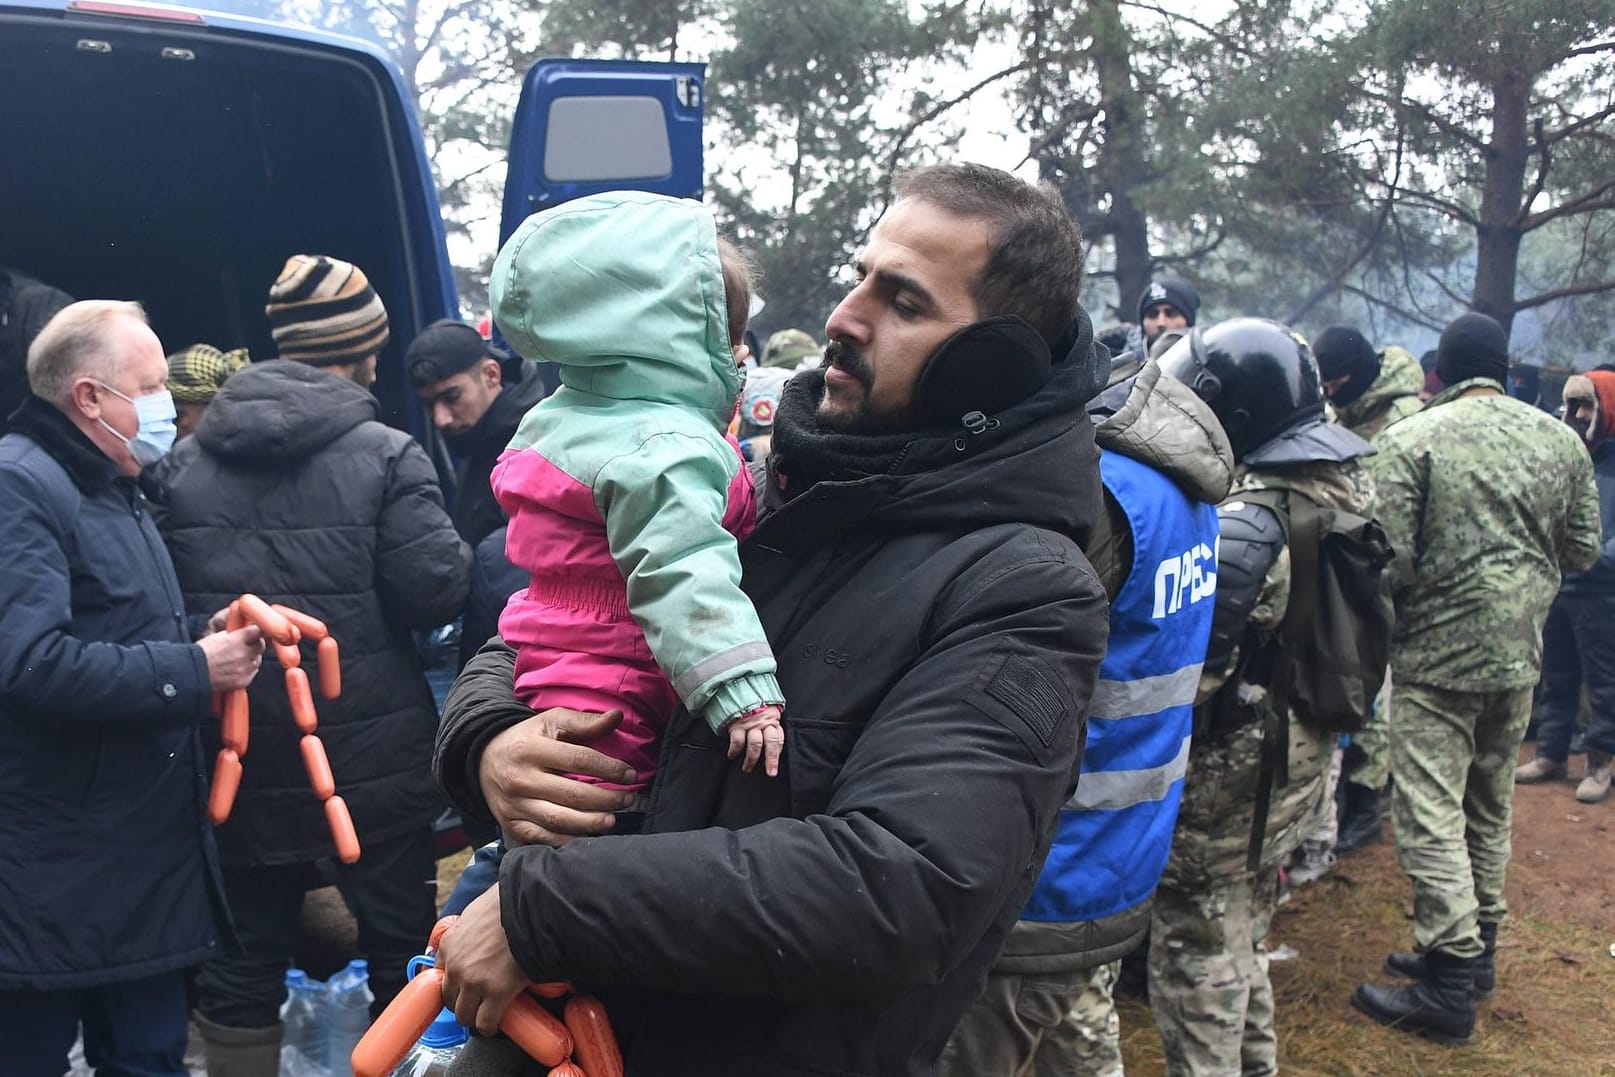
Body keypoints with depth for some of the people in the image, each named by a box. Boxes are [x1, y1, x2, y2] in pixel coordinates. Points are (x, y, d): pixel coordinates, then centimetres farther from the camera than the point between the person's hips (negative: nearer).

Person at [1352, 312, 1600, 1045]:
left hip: (1438, 654, -6)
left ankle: (1449, 987, 2)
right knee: (1489, 808, 19)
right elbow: (1582, 551, 10)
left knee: (1431, 817, -1)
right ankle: (1477, 948, 32)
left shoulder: (1411, 440, -12)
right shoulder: (1561, 441, 4)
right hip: (1521, 654, 6)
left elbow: (1391, 558, -16)